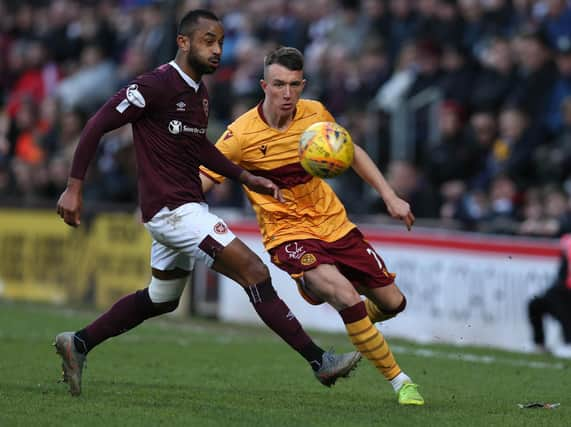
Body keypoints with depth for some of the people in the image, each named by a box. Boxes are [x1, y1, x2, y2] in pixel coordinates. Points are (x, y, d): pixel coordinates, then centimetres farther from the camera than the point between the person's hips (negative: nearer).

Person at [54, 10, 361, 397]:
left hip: (186, 208, 10)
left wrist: (246, 178, 17)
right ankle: (319, 361, -13)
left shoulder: (199, 93, 12)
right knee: (254, 272, -14)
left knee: (161, 299, 23)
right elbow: (97, 125, -15)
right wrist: (74, 187, -18)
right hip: (172, 209, -10)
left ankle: (78, 345, 33)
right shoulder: (157, 85, -15)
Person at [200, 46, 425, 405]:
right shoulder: (241, 134, -17)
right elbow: (202, 180, -13)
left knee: (392, 302, 7)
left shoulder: (315, 114, -5)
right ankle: (399, 380, -15)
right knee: (345, 295, -29)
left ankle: (359, 320, 45)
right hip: (287, 234, -5)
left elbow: (352, 153, 12)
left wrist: (390, 197, 8)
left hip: (334, 223, 5)